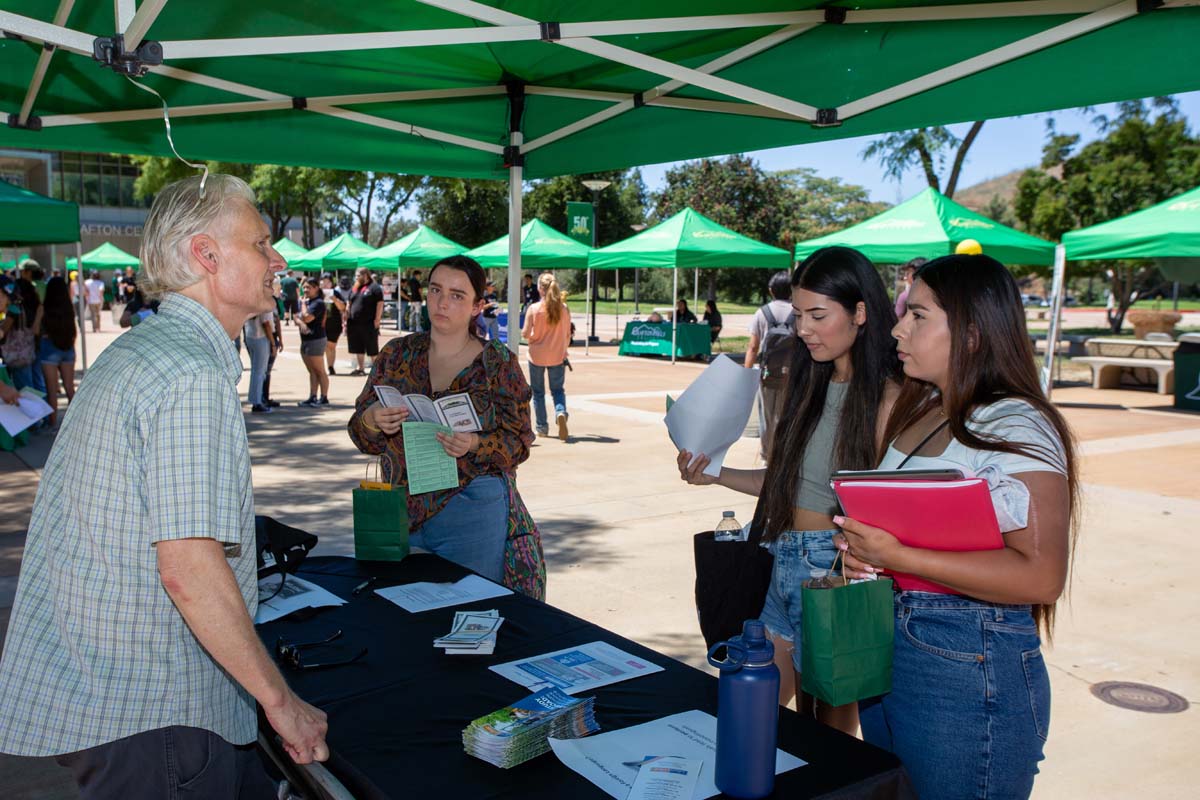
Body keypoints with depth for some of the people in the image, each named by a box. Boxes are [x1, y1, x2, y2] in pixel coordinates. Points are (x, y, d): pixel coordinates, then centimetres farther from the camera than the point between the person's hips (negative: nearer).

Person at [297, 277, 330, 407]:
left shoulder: (318, 303, -12)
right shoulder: (305, 301, 14)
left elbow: (307, 317, -21)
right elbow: (297, 318, 8)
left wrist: (303, 303, -6)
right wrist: (301, 323, -14)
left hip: (316, 340, -9)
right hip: (304, 339, 9)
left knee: (320, 371, -3)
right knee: (312, 371, 11)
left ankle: (324, 398, 2)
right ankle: (312, 397, 15)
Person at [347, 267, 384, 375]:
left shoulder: (374, 287, -5)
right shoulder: (354, 289, 16)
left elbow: (380, 304, -11)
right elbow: (349, 305, 20)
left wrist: (377, 319, -17)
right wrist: (346, 319, 12)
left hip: (369, 324, -7)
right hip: (354, 323, 7)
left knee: (372, 349, -1)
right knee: (358, 347, 12)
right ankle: (360, 368, 21)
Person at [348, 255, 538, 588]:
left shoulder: (499, 363, -1)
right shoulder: (397, 354, 7)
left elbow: (518, 443, -2)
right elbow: (362, 437, 9)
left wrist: (475, 445, -20)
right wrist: (372, 423, -14)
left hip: (472, 514, -3)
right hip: (402, 512, 3)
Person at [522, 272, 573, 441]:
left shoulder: (534, 309, -13)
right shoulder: (564, 308, -5)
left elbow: (525, 334, -13)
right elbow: (567, 334, 2)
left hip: (537, 356, -2)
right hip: (557, 356, 2)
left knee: (538, 392, 13)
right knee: (557, 389, 13)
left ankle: (542, 427, 16)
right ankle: (561, 412, -16)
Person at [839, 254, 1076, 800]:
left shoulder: (1016, 428, -18)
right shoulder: (917, 411, 10)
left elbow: (1041, 577, -26)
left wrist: (899, 557, -28)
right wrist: (860, 547, 1)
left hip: (970, 669, -8)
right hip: (886, 647, 9)